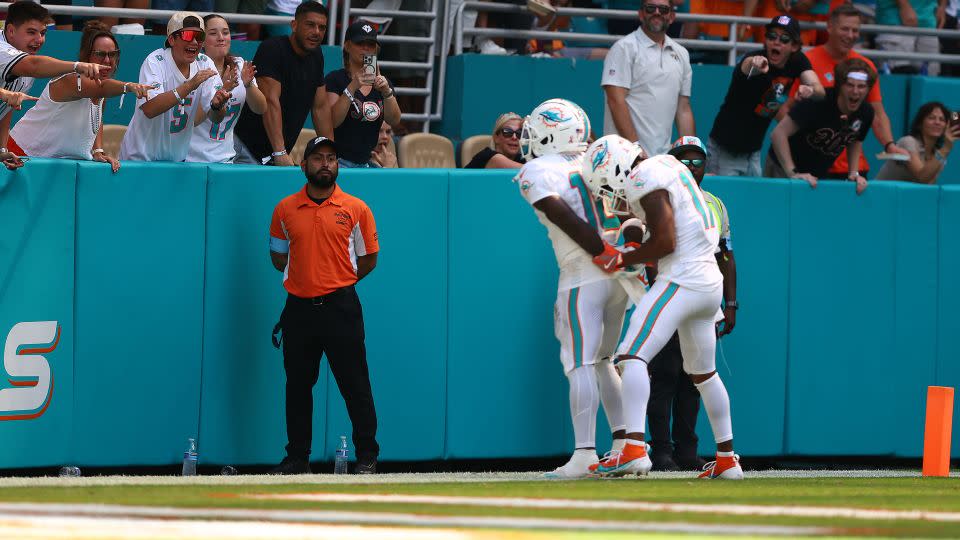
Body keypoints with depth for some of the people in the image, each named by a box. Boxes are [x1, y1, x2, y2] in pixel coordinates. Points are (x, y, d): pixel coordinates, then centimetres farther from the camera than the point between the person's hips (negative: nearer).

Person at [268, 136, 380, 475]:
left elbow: (367, 260, 8)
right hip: (299, 306, 3)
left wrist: (337, 281, 4)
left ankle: (367, 456, 2)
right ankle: (297, 457, 14)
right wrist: (305, 276, 8)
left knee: (354, 383, -3)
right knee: (298, 386, 7)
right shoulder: (285, 210, 7)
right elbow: (278, 256, 17)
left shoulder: (356, 209, 2)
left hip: (341, 307, -3)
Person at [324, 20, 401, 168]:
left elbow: (394, 121, 1)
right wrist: (352, 87, -24)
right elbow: (332, 121, -16)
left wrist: (386, 92, -16)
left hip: (367, 162, 5)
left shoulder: (381, 82, 13)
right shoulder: (335, 79, -3)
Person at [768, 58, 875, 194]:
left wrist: (854, 173, 1)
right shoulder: (818, 102, -28)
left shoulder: (866, 112, -10)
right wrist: (792, 173, -34)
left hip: (818, 177, 5)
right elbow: (779, 133, -30)